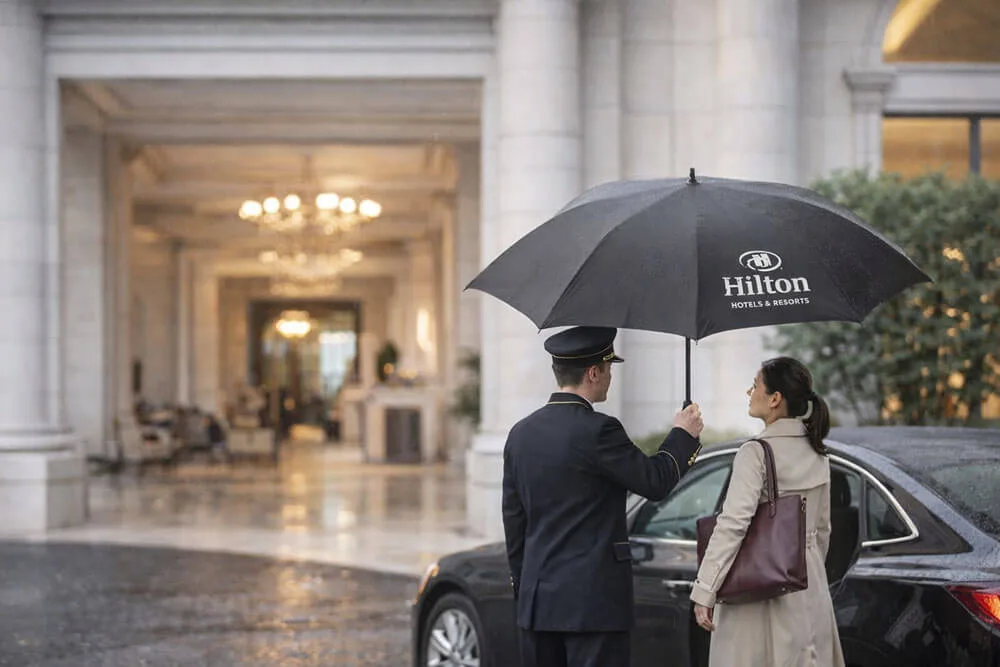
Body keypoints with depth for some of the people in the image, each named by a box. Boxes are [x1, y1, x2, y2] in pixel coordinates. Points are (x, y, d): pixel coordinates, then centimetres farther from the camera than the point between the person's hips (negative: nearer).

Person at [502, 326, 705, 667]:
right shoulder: (597, 430, -14)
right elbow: (655, 481, -5)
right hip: (593, 599, -7)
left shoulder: (521, 433, 8)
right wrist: (683, 435, 12)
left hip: (537, 600, 7)